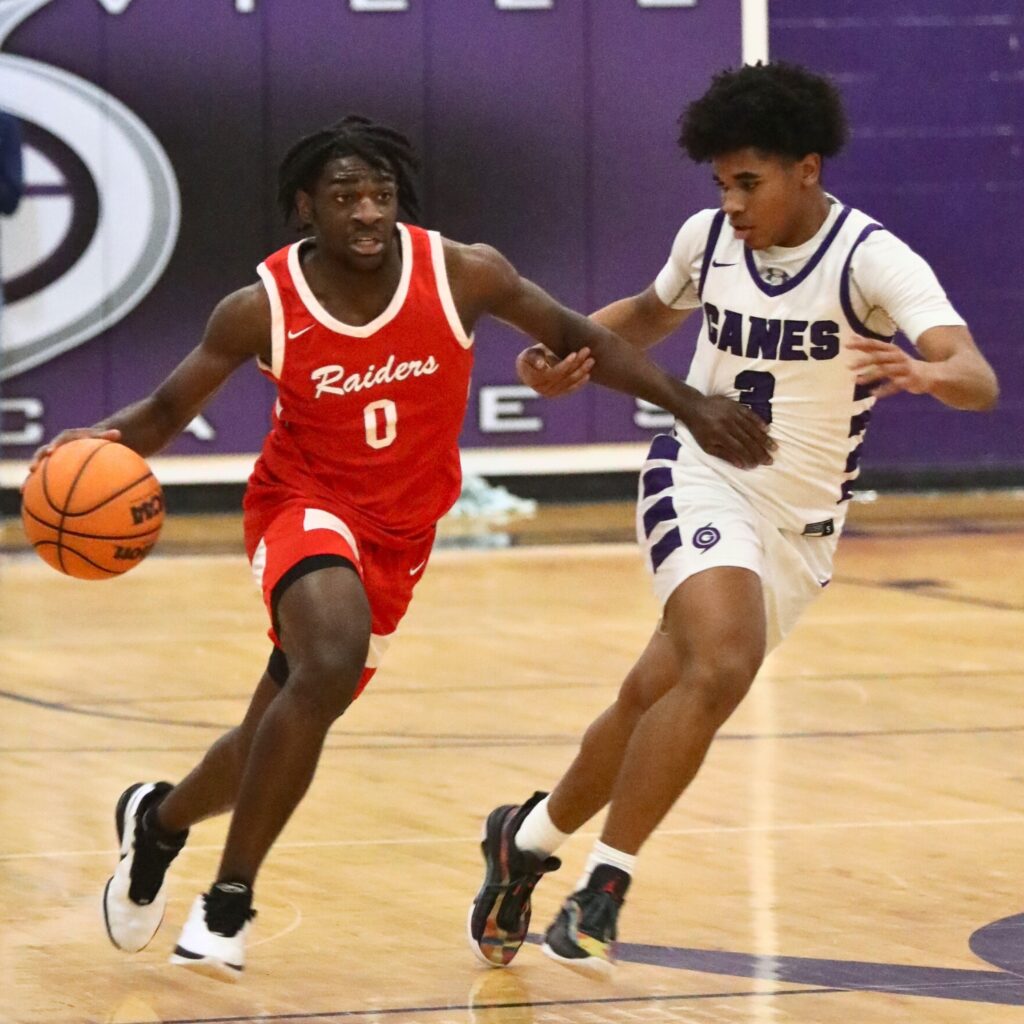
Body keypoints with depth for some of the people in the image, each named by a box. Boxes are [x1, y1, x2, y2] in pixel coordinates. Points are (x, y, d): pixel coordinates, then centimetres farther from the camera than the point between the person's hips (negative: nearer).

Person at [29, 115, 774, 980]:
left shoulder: (462, 275, -16)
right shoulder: (263, 308, -18)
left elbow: (576, 337, -2)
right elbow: (167, 411, -7)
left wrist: (691, 405, -6)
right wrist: (96, 442, -29)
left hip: (399, 532, 4)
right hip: (306, 504, -4)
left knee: (287, 730, 11)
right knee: (332, 663, -33)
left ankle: (158, 818, 45)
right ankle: (229, 902, -19)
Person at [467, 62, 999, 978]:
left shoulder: (873, 260, -16)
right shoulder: (709, 238, -4)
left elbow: (978, 379, -31)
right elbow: (653, 314, 20)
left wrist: (923, 373, -54)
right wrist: (572, 350, 1)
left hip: (802, 524, 1)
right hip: (704, 479, -1)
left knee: (656, 700, 9)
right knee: (722, 667, -27)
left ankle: (528, 839, 34)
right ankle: (603, 888, -20)